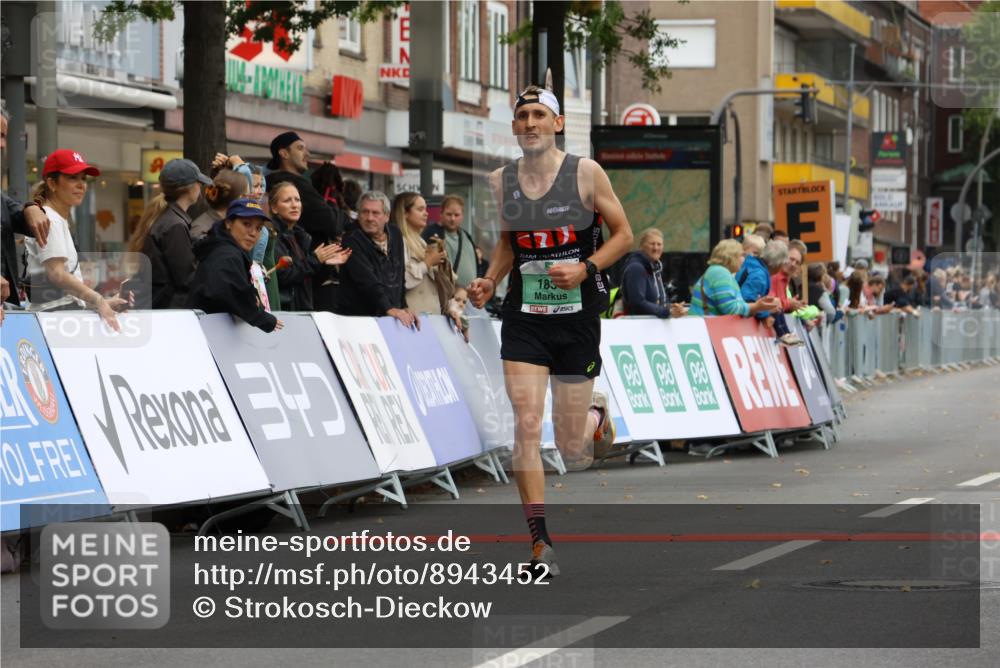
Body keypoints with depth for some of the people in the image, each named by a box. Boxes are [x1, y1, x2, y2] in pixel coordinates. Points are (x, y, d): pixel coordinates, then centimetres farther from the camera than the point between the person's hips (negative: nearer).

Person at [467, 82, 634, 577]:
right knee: (527, 425, -13)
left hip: (577, 315, -2)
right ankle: (541, 545, -8)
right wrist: (489, 282, 1)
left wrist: (585, 268, -16)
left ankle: (595, 414, 42)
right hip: (524, 317, 2)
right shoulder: (501, 182, 3)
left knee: (572, 448, 4)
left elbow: (623, 234, 0)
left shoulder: (586, 173, -6)